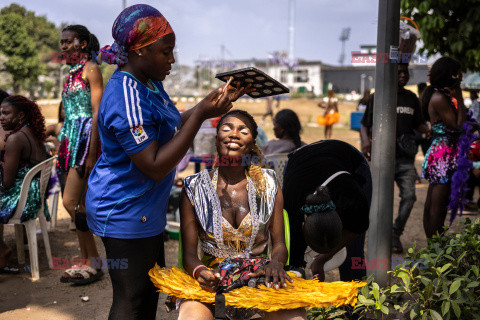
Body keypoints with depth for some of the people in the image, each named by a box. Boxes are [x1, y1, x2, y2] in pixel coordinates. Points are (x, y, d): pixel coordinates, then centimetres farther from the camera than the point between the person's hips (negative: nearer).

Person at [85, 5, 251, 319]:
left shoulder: (149, 82, 4)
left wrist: (218, 100, 5)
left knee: (152, 286, 21)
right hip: (125, 213, -10)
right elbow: (155, 167, -29)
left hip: (144, 208, 10)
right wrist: (201, 115, -28)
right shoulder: (126, 98, -27)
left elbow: (174, 126, 15)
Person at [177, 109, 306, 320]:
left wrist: (276, 263, -16)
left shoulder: (268, 183, 8)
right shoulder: (194, 187, 3)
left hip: (260, 277, 1)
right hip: (213, 280, -1)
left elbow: (279, 243, 7)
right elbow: (189, 252, 1)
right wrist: (198, 271, -22)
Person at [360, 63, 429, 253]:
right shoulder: (378, 97, 3)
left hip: (406, 157, 3)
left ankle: (396, 235, 9)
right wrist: (365, 140, -16)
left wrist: (428, 131, 0)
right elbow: (365, 125, 5)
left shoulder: (412, 98, 15)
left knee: (409, 196, -8)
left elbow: (418, 124, 22)